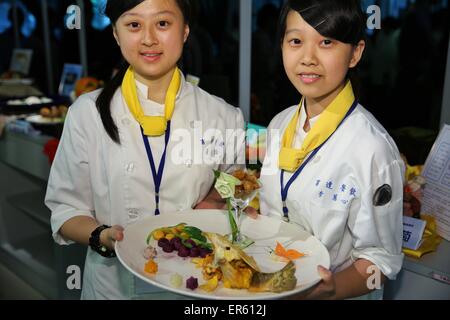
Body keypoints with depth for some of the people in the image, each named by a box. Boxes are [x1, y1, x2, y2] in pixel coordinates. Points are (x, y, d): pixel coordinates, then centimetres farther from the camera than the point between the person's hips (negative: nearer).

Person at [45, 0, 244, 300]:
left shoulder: (223, 116, -6)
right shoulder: (88, 113, -8)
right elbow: (67, 209, -3)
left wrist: (215, 203, -16)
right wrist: (103, 237, -22)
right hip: (115, 283, 0)